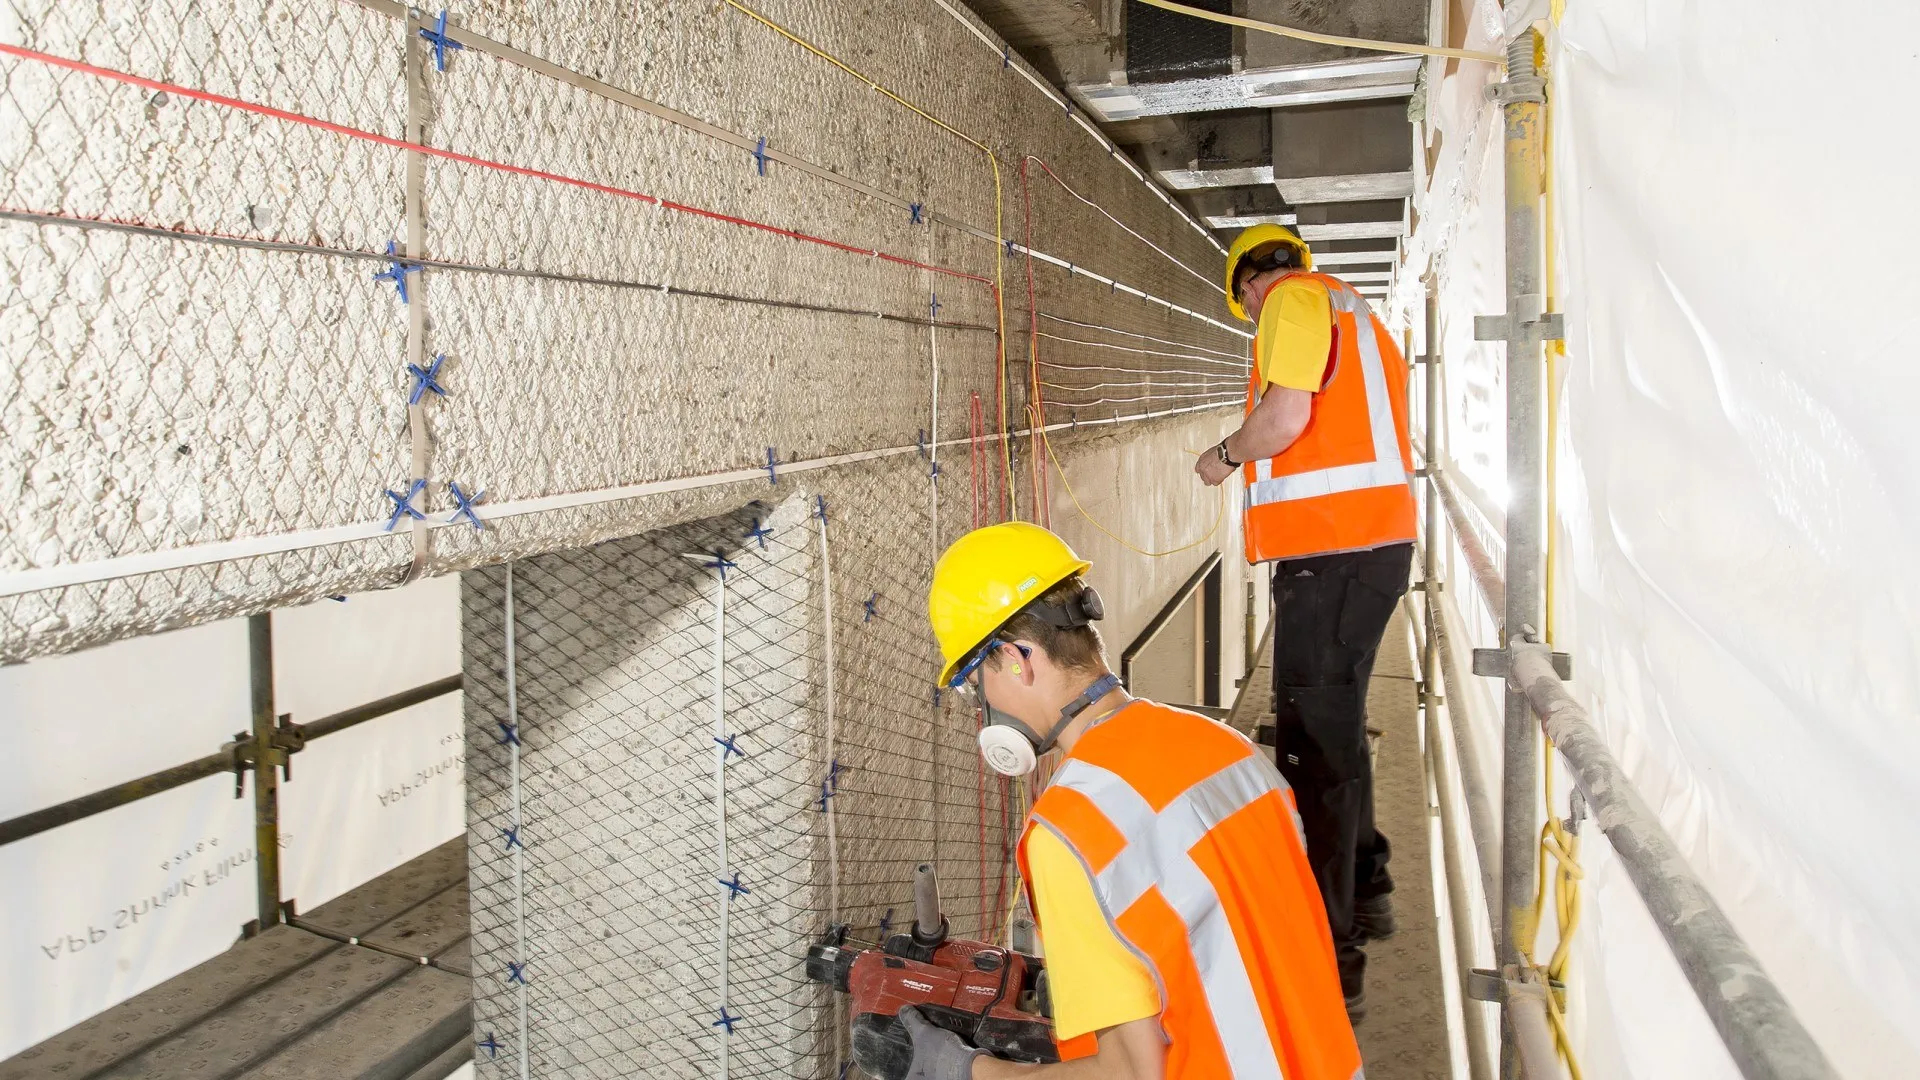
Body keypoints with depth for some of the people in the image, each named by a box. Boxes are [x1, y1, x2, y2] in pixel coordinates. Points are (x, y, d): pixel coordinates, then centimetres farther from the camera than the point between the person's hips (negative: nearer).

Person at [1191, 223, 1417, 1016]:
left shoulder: (1294, 299, -5)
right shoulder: (1352, 312, 25)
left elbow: (1285, 416, -19)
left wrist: (1225, 455, -2)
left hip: (1334, 552, -10)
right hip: (1374, 538, 10)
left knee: (1314, 743, -7)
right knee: (1334, 724, 22)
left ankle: (1329, 959, -2)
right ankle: (1363, 889, 37)